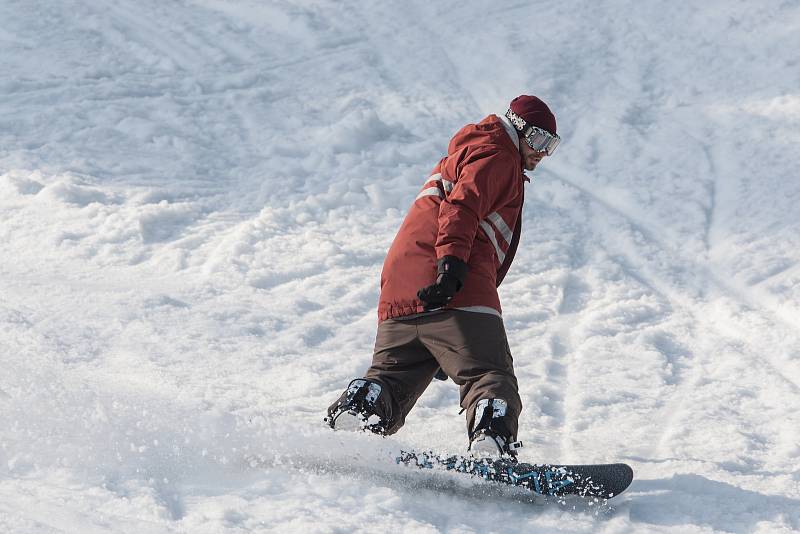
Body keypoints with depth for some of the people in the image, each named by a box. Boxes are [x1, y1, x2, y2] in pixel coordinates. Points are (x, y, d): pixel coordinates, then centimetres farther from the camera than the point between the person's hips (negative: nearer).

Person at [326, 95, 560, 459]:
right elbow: (462, 205, -13)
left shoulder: (464, 155, 39)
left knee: (390, 377, 12)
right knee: (490, 376, -13)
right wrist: (452, 262, -29)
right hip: (457, 292, -8)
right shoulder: (496, 154, 7)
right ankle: (491, 444, -34)